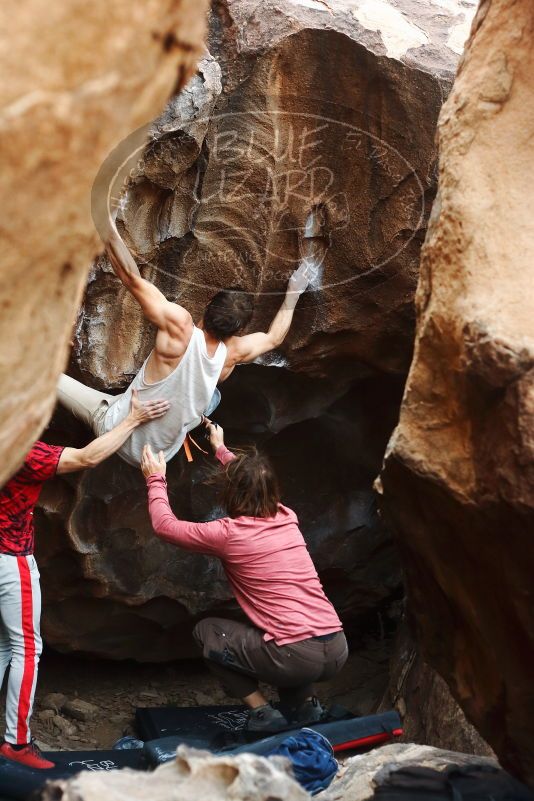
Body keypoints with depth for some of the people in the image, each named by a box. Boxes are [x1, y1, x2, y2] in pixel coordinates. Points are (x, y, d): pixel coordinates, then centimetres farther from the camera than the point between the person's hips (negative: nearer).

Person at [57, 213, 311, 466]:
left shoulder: (179, 326, -25)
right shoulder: (234, 353, -10)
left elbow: (132, 278, -27)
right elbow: (274, 337, 11)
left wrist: (105, 223, -23)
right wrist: (293, 294, 22)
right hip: (160, 455, 4)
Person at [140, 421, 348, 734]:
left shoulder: (228, 534, -5)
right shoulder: (287, 518, 11)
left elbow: (165, 525, 9)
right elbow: (255, 483, 34)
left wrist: (156, 480, 23)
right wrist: (221, 449, 46)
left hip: (296, 658, -6)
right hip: (337, 650, 6)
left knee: (206, 631, 17)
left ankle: (263, 712, 8)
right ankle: (304, 703, 20)